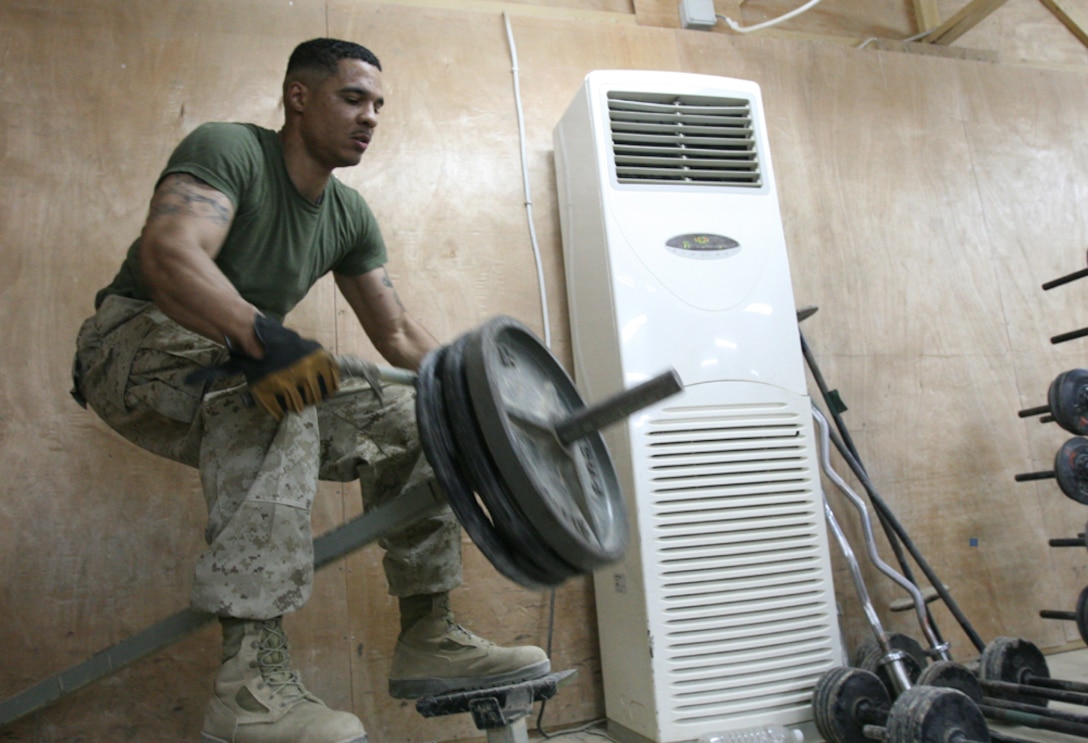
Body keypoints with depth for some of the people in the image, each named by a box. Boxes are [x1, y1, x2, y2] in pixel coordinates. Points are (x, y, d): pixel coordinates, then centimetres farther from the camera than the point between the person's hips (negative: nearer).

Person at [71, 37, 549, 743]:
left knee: (414, 424, -6)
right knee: (276, 398, -39)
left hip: (250, 376, 7)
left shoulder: (350, 216, 6)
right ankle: (254, 674, -41)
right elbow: (168, 255, -33)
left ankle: (429, 637, -1)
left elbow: (399, 334, 6)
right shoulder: (229, 149, -14)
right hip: (139, 346, -7)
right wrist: (260, 336, -51)